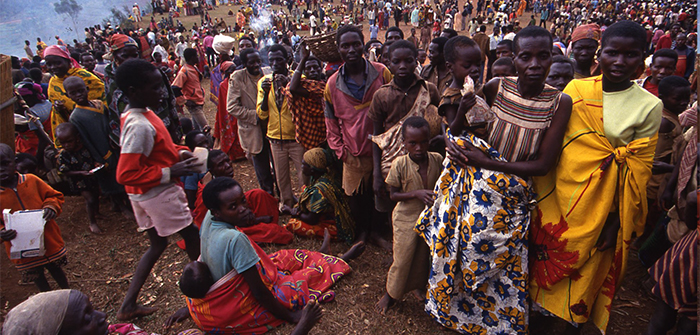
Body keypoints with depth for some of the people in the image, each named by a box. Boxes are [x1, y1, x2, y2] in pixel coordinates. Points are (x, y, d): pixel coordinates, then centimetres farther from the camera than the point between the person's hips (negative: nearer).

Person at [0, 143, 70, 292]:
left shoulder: (31, 180, -6)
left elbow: (55, 196, 3)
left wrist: (51, 207, -17)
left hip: (49, 242, 0)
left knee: (56, 270, 21)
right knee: (38, 280, 18)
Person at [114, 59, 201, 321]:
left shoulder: (140, 114, 3)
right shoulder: (139, 125, -27)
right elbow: (126, 174, -28)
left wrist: (180, 153, 1)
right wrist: (170, 172, -25)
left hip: (144, 194, 10)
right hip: (159, 193, -10)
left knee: (157, 245, 22)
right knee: (192, 238, 10)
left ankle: (128, 305, 28)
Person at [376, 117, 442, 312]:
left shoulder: (437, 160, -11)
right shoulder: (399, 164, -19)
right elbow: (393, 195, -12)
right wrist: (416, 194, -26)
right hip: (406, 218, -3)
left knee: (424, 257, 19)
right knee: (402, 258, 8)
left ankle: (420, 286, 48)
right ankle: (391, 293, 32)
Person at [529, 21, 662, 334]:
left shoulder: (649, 106, -7)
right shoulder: (575, 90, -2)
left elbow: (639, 169, -5)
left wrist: (616, 222, -8)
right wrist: (538, 190, 1)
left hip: (601, 207, -1)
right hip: (558, 196, 2)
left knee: (589, 267, 15)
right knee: (550, 254, 15)